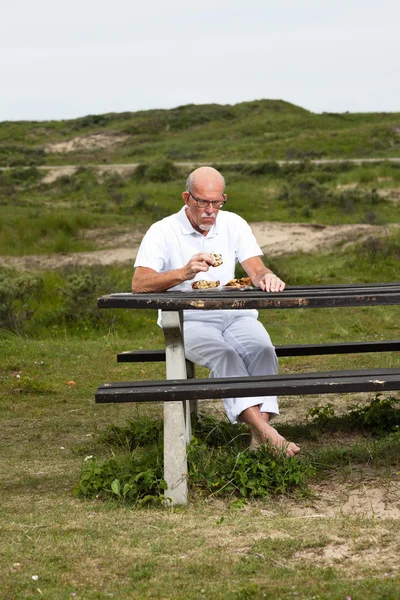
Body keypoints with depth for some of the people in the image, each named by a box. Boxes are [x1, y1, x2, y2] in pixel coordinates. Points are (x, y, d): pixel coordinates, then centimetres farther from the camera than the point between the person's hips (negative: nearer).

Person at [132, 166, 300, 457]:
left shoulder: (234, 224, 10)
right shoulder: (163, 232, -2)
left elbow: (257, 270, 2)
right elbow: (139, 284, -14)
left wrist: (267, 277, -25)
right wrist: (184, 273, -30)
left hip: (235, 315, 3)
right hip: (188, 321, -3)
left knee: (263, 349, -28)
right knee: (223, 354, -34)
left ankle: (260, 437, -37)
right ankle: (264, 430, -44)